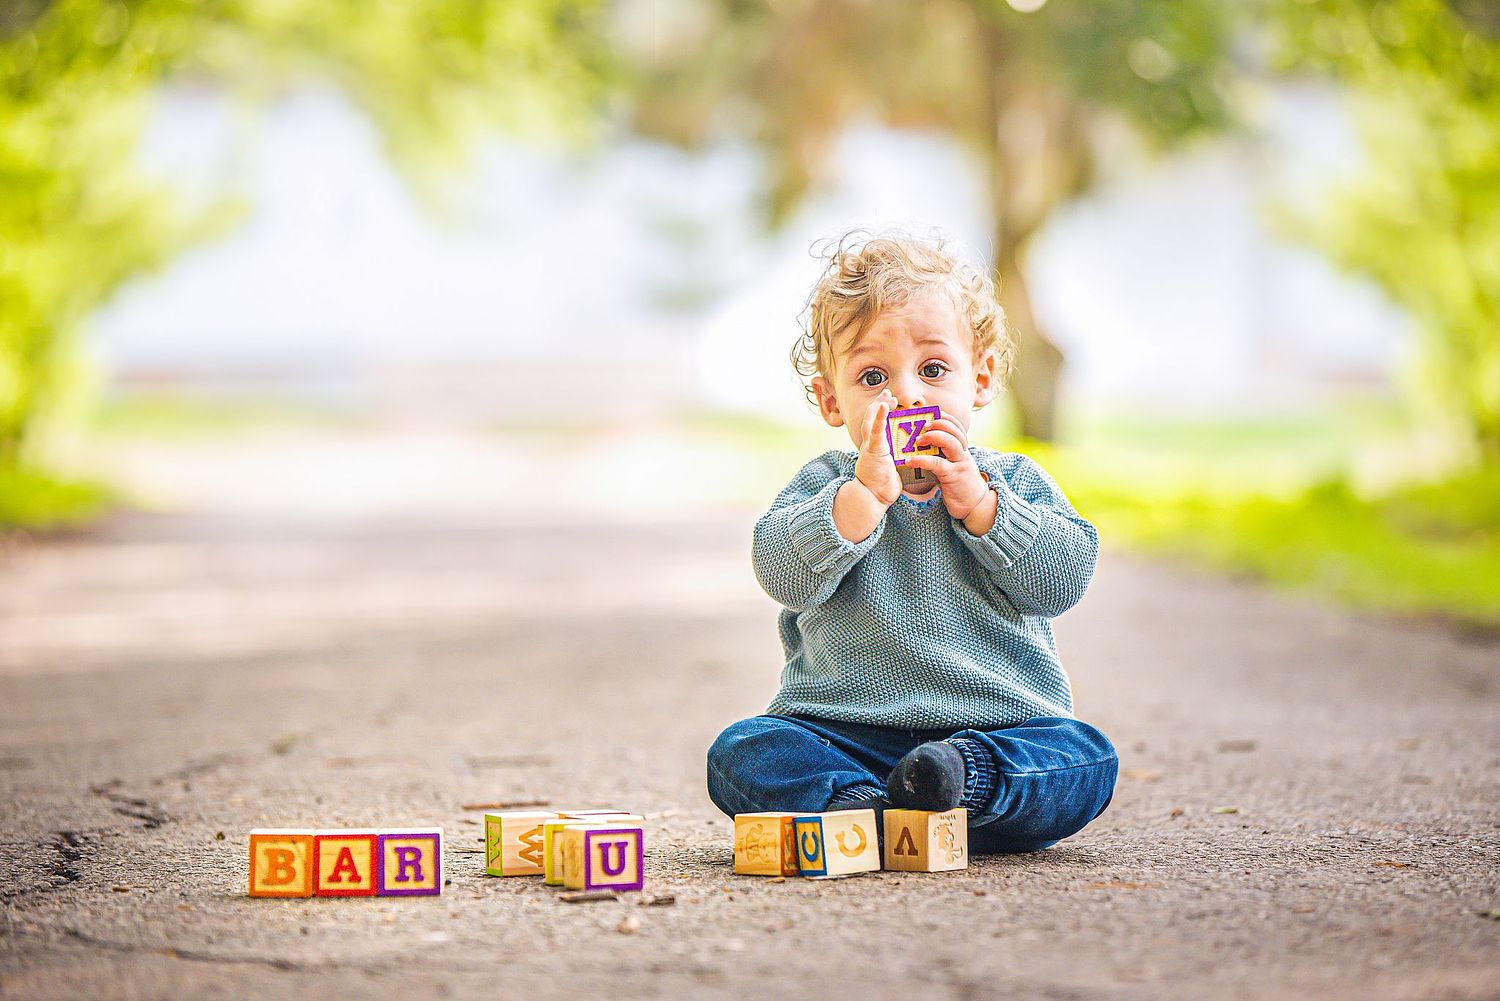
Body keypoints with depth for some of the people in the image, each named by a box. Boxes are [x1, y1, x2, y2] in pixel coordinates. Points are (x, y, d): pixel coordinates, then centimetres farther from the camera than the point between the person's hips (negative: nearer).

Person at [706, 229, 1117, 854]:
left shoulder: (1013, 481, 10)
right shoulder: (827, 484, 7)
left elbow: (1065, 578, -5)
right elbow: (782, 572, -11)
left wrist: (978, 503, -11)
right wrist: (866, 495, -21)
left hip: (1001, 726, 1)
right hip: (844, 729, 0)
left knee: (1088, 761, -26)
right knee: (740, 756, -24)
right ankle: (855, 802, -42)